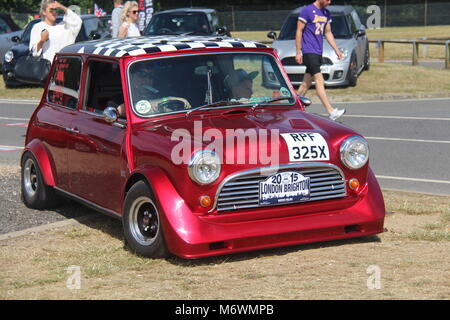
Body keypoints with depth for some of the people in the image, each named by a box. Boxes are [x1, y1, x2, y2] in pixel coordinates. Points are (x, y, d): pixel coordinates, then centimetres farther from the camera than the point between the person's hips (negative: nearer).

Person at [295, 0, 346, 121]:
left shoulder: (326, 13, 14)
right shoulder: (307, 10, -8)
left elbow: (328, 33, 21)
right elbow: (299, 31, -8)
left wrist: (337, 50, 15)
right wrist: (298, 52, -11)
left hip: (318, 52, 8)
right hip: (308, 51, -8)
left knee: (307, 82, 10)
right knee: (319, 80, -13)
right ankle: (331, 112, -20)